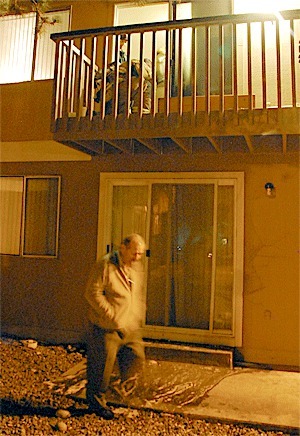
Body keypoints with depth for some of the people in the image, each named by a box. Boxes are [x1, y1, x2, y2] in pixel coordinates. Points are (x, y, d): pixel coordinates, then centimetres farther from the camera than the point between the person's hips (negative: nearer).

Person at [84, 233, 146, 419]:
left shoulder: (137, 267, 10)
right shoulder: (106, 265, -14)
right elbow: (93, 293, -17)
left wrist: (139, 316, 9)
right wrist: (112, 316, -19)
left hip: (131, 327, 6)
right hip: (107, 328, -6)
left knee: (137, 359, 4)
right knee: (103, 364, 4)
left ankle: (125, 388, 32)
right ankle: (97, 400, 26)